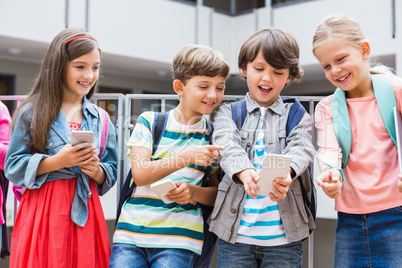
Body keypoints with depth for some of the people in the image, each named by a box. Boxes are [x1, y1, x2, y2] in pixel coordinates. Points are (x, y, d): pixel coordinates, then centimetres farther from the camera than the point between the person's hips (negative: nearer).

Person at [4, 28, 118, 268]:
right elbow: (14, 168, -3)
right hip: (42, 211, -3)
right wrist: (56, 161, -15)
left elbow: (112, 173, 12)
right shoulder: (32, 113, 0)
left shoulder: (101, 120, 10)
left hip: (85, 211, 3)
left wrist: (97, 171, -10)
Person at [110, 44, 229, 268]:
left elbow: (219, 193, 11)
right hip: (131, 232, 0)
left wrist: (193, 192, -11)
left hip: (178, 240, 0)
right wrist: (189, 157, -18)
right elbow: (140, 174, -7)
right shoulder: (149, 121, 5)